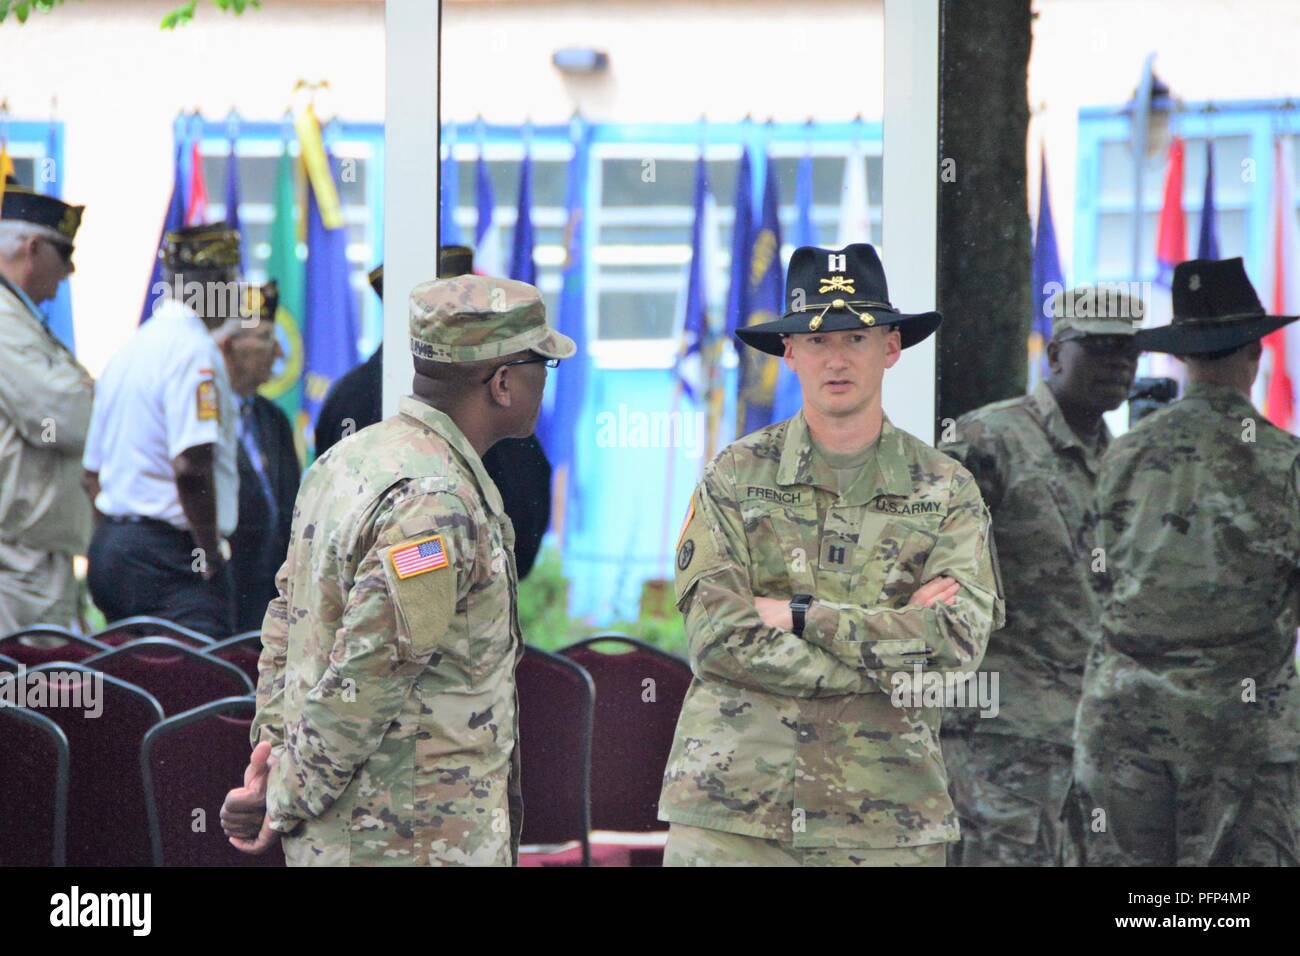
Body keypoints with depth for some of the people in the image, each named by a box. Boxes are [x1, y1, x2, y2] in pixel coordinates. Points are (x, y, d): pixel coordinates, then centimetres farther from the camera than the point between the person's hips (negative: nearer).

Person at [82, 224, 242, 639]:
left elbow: (92, 471, 20)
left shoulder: (128, 350, 16)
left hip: (109, 543, 10)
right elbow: (192, 466, -22)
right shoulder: (194, 350, -12)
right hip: (168, 554, -10)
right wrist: (211, 554, -13)